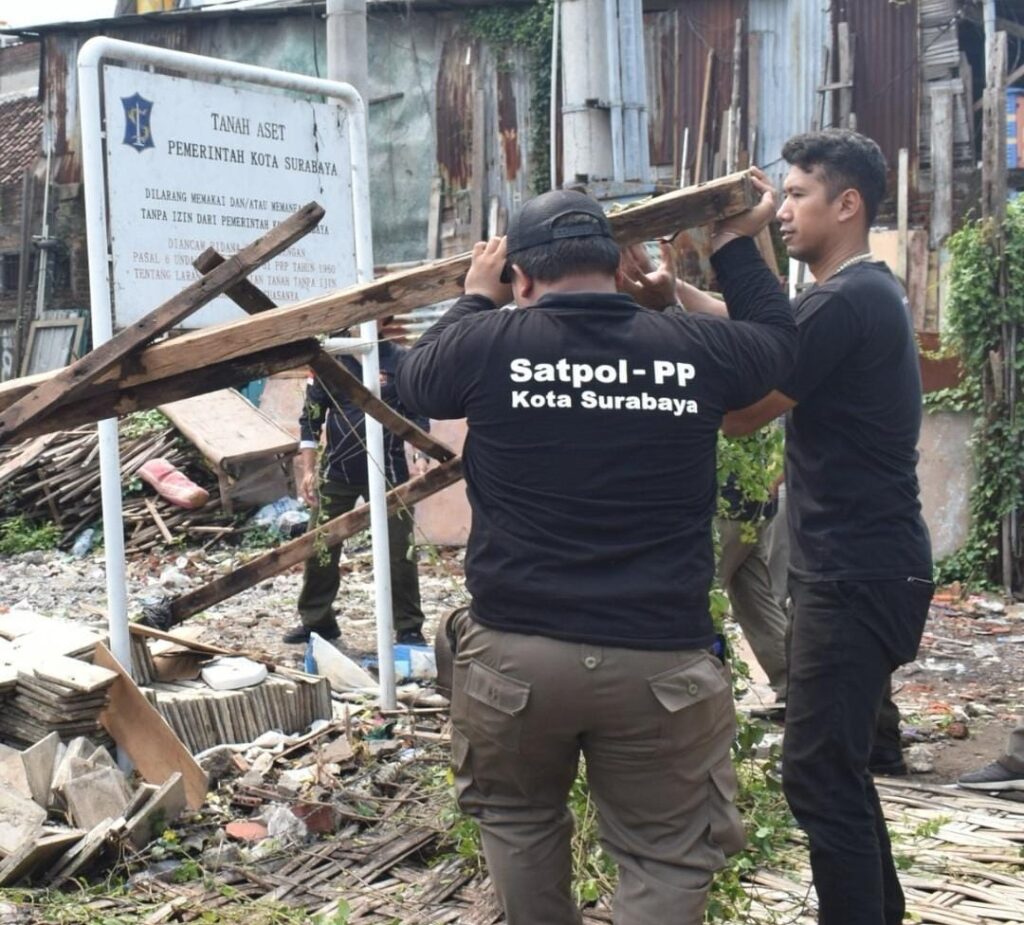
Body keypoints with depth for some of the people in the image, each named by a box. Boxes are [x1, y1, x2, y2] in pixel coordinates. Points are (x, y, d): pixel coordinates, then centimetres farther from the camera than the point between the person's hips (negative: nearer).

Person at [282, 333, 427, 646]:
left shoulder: (402, 360, -3)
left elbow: (418, 416, -1)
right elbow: (311, 417, 6)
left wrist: (421, 459, -15)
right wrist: (308, 470, 0)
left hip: (387, 473, -2)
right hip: (337, 472, 3)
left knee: (399, 552, 0)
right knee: (319, 547, 9)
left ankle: (409, 629, 12)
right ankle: (316, 620, 26)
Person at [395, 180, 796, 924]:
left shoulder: (489, 345, -5)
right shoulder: (693, 350, -3)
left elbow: (413, 379, 17)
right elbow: (778, 339, 20)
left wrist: (475, 299, 29)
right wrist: (737, 245, 32)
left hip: (515, 652, 1)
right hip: (661, 659, 0)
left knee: (519, 818, 26)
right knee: (666, 858, 11)